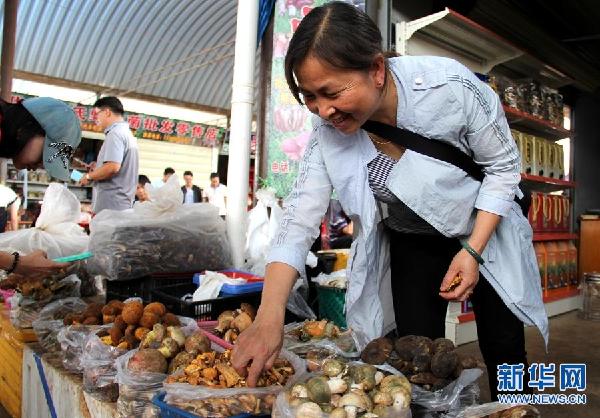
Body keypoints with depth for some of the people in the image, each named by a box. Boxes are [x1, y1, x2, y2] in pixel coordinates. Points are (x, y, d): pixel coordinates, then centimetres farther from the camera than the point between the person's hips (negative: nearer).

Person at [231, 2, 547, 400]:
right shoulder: (328, 131, -22)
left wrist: (473, 251, -22)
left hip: (486, 232, -1)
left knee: (505, 354, 9)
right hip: (410, 244, 2)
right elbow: (298, 220, -23)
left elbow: (504, 165, -16)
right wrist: (270, 317, -34)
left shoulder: (451, 87, -32)